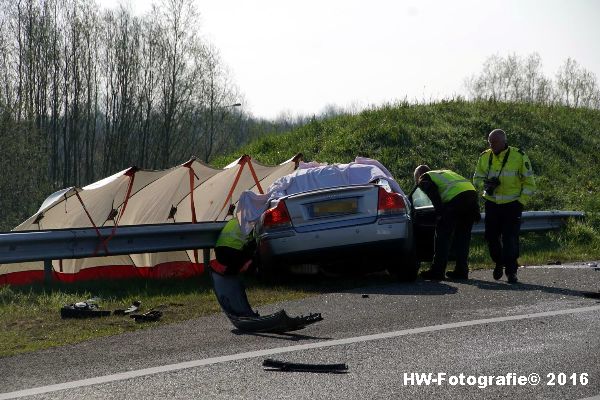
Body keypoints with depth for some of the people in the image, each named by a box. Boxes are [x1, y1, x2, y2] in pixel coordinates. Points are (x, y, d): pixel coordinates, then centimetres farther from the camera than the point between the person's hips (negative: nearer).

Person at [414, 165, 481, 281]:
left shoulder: (424, 178, 18)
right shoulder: (446, 172, 38)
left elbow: (433, 194, -3)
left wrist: (440, 213, -10)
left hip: (455, 196, -7)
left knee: (442, 235, 3)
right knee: (463, 236, 16)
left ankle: (437, 271, 3)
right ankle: (461, 270, 17)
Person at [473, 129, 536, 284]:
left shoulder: (519, 156, -7)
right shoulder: (485, 157, 4)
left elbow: (529, 182, -1)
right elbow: (477, 178, 12)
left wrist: (521, 201, -9)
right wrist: (485, 184, -11)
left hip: (512, 205, -4)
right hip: (492, 204, 4)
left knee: (510, 238, -9)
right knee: (491, 236, 5)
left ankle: (511, 271, -2)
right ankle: (499, 263, 30)